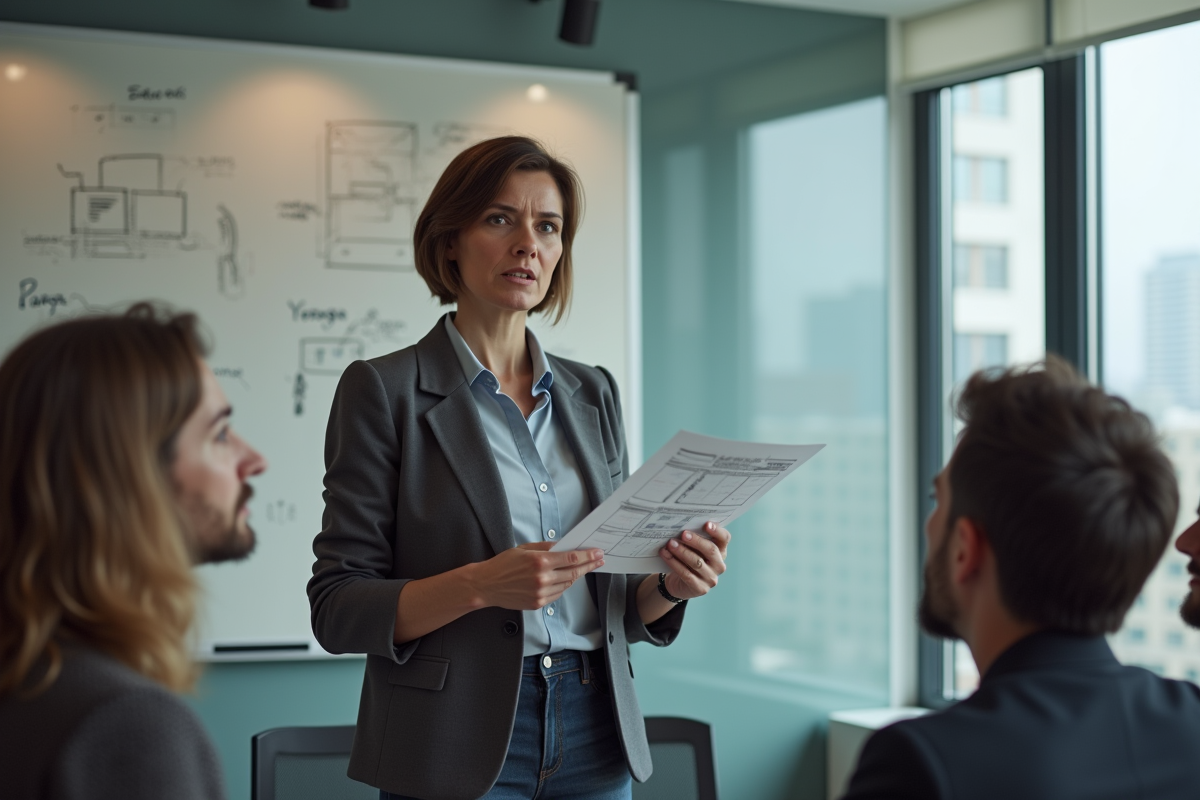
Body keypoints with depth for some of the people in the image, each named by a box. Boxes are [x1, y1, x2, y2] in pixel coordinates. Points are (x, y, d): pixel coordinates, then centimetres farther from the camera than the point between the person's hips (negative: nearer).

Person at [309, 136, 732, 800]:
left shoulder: (592, 394, 10)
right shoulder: (384, 390, -5)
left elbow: (617, 609, 13)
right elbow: (337, 609, -9)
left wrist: (670, 584, -7)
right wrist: (480, 586, -23)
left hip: (596, 743, 4)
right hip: (459, 746, -4)